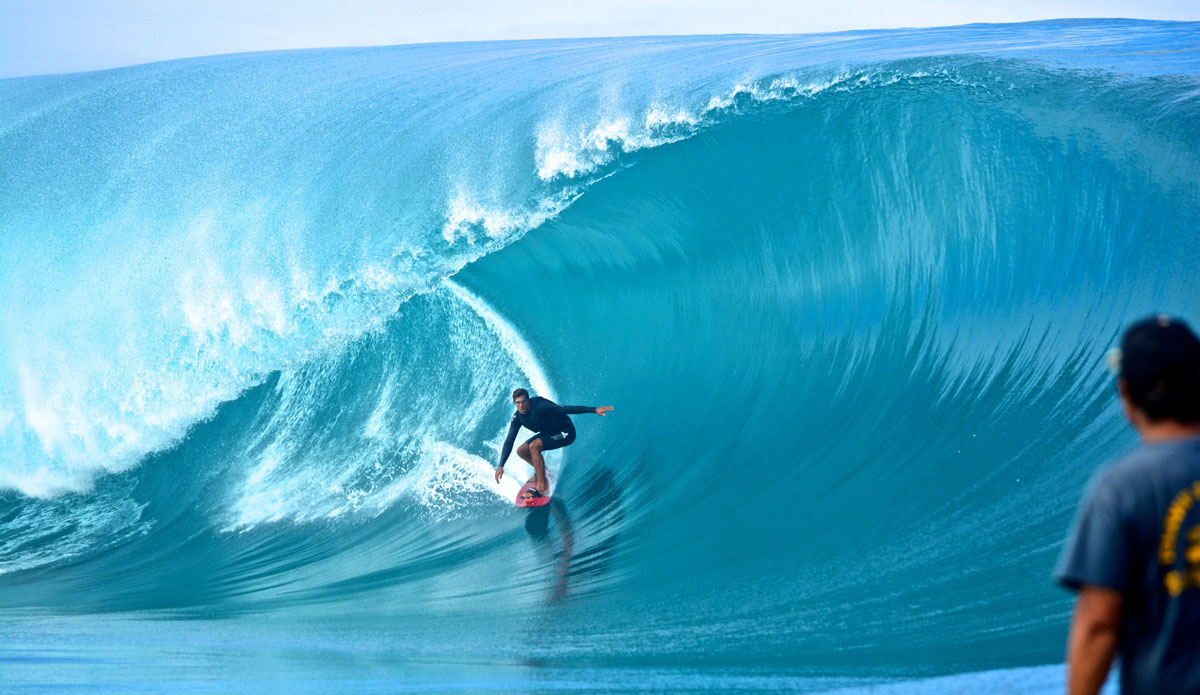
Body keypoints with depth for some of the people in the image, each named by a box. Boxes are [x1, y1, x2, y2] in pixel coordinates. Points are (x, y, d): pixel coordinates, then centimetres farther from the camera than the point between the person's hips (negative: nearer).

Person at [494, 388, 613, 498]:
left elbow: (566, 409, -33)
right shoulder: (518, 417, -8)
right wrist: (501, 466, -11)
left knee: (534, 446, -27)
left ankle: (542, 487, -26)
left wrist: (594, 410, -40)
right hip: (550, 433, 8)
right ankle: (542, 470, 23)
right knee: (521, 451, 0)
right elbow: (509, 441, -5)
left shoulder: (540, 406, -29)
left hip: (565, 433, -8)